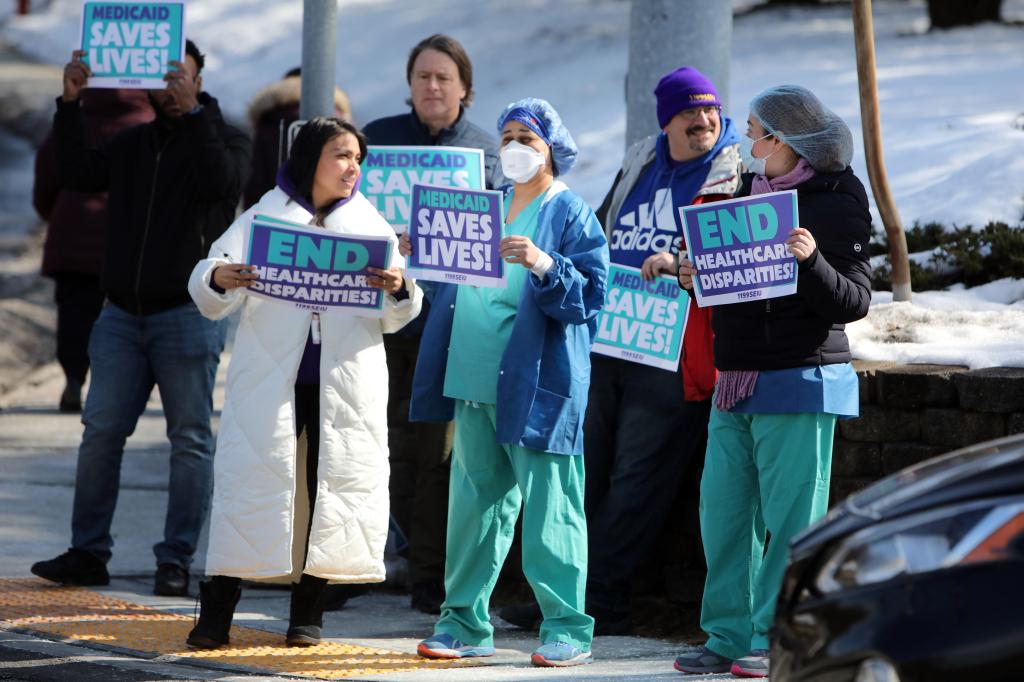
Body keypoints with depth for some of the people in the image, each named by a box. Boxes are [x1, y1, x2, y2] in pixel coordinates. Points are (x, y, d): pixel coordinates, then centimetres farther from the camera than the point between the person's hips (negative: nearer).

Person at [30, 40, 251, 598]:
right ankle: (88, 553, 6)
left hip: (188, 315, -4)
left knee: (191, 440, -2)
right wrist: (69, 104, -2)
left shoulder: (224, 139, 4)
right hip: (122, 315, 4)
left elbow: (221, 181, -17)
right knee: (100, 433, 1)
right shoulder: (132, 144, 16)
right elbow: (76, 172, 6)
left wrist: (192, 112, -19)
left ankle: (175, 561, 1)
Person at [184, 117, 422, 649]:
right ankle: (215, 613, -2)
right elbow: (210, 299, 0)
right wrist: (217, 280, -23)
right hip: (270, 380, -2)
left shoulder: (371, 226, 11)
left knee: (336, 485, 3)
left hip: (346, 381, 2)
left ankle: (308, 611, 14)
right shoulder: (263, 218, 4)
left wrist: (400, 291, -14)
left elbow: (395, 319, 9)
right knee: (250, 480, -5)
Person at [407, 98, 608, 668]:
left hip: (537, 385, -7)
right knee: (475, 503, 10)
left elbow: (590, 294, -11)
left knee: (548, 506, -6)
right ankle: (466, 622, 16)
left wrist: (545, 265, -26)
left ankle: (568, 629, -1)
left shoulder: (570, 213, -2)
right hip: (476, 383, 7)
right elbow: (461, 288, 25)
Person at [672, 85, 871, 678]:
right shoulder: (750, 191, 15)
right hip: (736, 382, 7)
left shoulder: (837, 203, -5)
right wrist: (696, 275, 3)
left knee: (788, 517, -5)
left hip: (799, 381, -7)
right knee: (723, 511, 7)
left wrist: (812, 260, -26)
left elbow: (854, 302, -10)